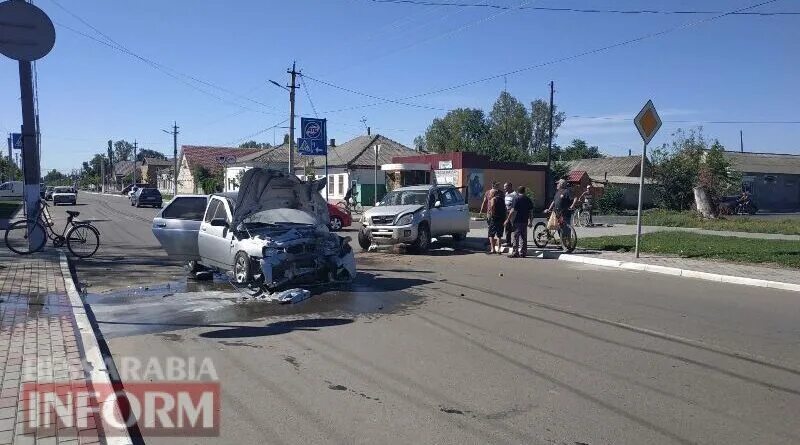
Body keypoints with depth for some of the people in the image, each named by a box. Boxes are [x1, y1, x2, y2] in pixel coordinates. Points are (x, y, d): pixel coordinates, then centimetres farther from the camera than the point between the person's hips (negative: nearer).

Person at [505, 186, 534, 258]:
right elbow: (531, 212, 12)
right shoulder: (528, 200, 10)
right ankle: (523, 253, 14)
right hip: (525, 221, 6)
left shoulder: (517, 199, -9)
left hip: (517, 221, -6)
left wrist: (508, 220, -7)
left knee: (516, 237, -3)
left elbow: (513, 211, -13)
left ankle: (515, 253, -6)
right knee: (524, 237, 10)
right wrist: (530, 222, 18)